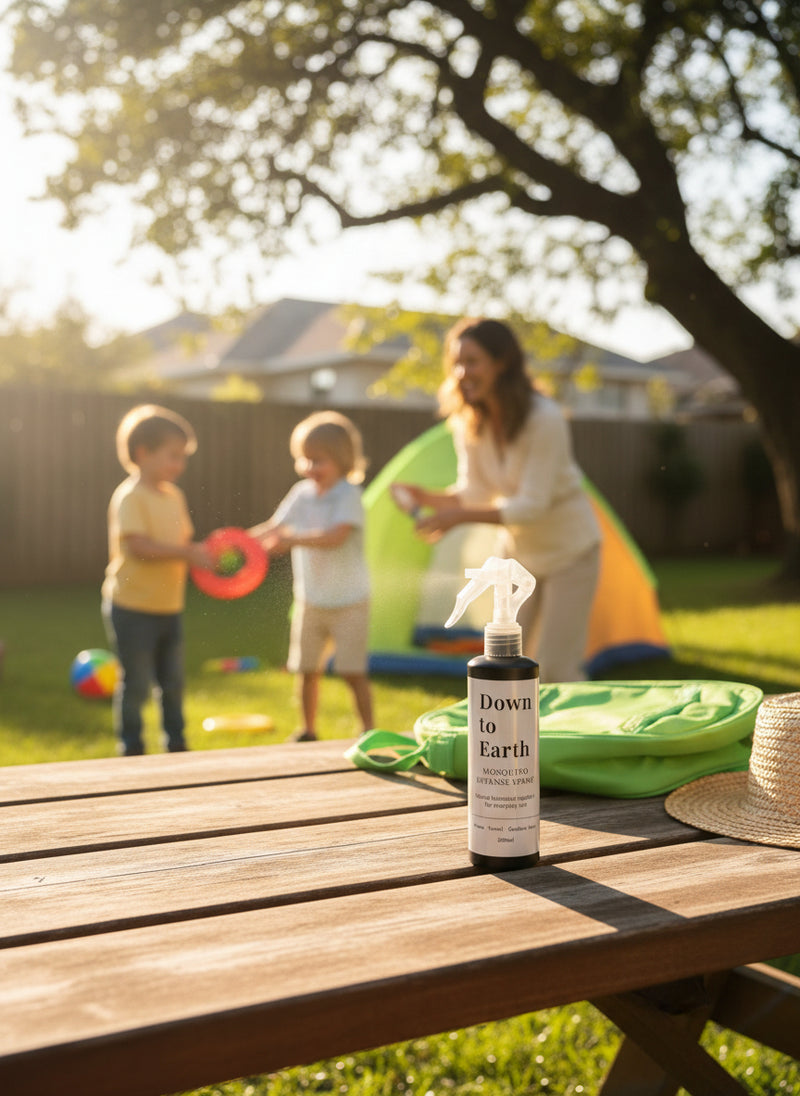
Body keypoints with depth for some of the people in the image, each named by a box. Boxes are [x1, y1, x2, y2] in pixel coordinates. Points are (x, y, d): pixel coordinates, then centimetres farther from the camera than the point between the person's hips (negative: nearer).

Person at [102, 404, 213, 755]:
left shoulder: (174, 496, 10)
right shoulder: (129, 497, -16)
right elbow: (139, 545, -26)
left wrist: (202, 553, -6)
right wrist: (188, 554, -29)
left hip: (170, 607, 8)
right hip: (133, 608, -8)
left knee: (173, 680, 16)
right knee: (136, 683, 2)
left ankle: (176, 744, 30)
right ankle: (131, 748, 17)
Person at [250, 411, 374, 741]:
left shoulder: (348, 496, -16)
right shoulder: (302, 493, 3)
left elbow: (336, 537, -31)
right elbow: (274, 527, 7)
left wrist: (293, 540, -39)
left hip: (348, 601, -6)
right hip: (310, 600, 6)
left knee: (353, 671, -4)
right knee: (307, 670, 12)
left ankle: (368, 730, 10)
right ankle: (308, 730, 28)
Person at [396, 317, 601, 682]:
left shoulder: (544, 419, -29)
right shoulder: (469, 422, -9)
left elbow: (533, 505, -31)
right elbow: (473, 492, -3)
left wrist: (460, 516, -36)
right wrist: (429, 498, -22)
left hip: (569, 550, -6)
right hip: (517, 550, 6)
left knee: (555, 669, -7)